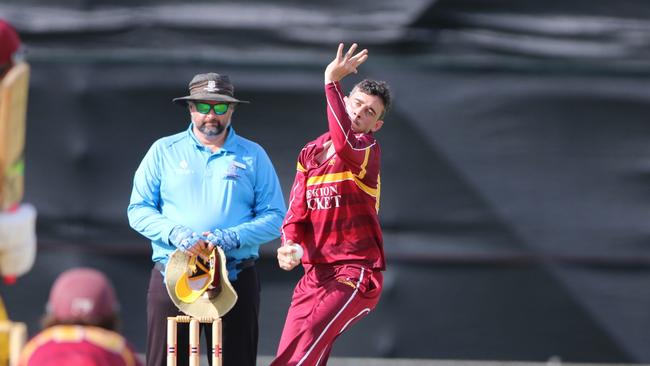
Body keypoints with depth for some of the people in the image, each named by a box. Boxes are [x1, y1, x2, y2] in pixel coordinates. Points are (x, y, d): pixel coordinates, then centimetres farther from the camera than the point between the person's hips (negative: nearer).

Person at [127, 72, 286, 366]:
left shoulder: (253, 156, 8)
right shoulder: (164, 151, 8)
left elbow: (274, 218, 3)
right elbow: (138, 210, 5)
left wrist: (232, 238, -14)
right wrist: (175, 233, -13)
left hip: (235, 278, 0)